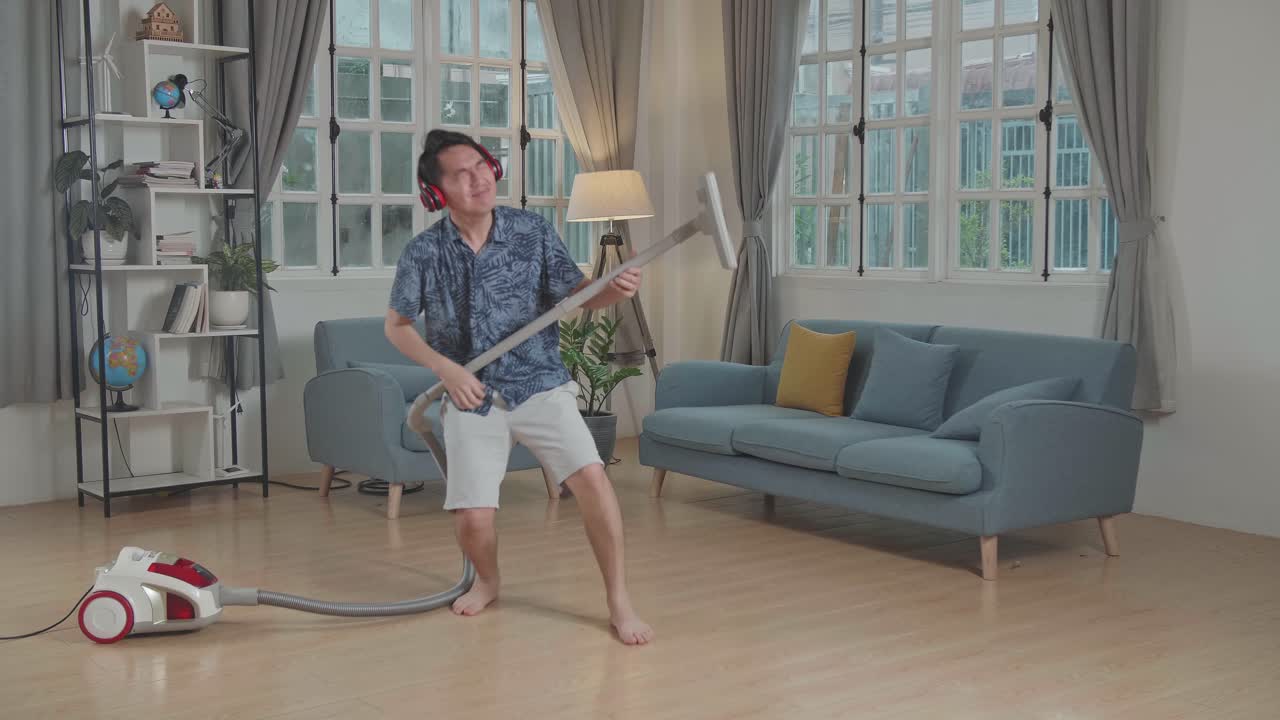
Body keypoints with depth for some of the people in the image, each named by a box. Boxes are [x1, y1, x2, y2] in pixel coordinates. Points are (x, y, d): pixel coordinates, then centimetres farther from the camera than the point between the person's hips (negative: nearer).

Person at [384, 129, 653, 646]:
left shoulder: (534, 231, -7)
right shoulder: (423, 253, -7)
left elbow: (581, 296, -2)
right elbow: (396, 325, 5)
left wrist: (615, 290, -26)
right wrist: (446, 369, -10)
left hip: (540, 385, 0)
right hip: (470, 398, 0)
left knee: (591, 478, -20)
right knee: (472, 517, -9)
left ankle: (619, 602, -4)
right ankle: (488, 582, 27)